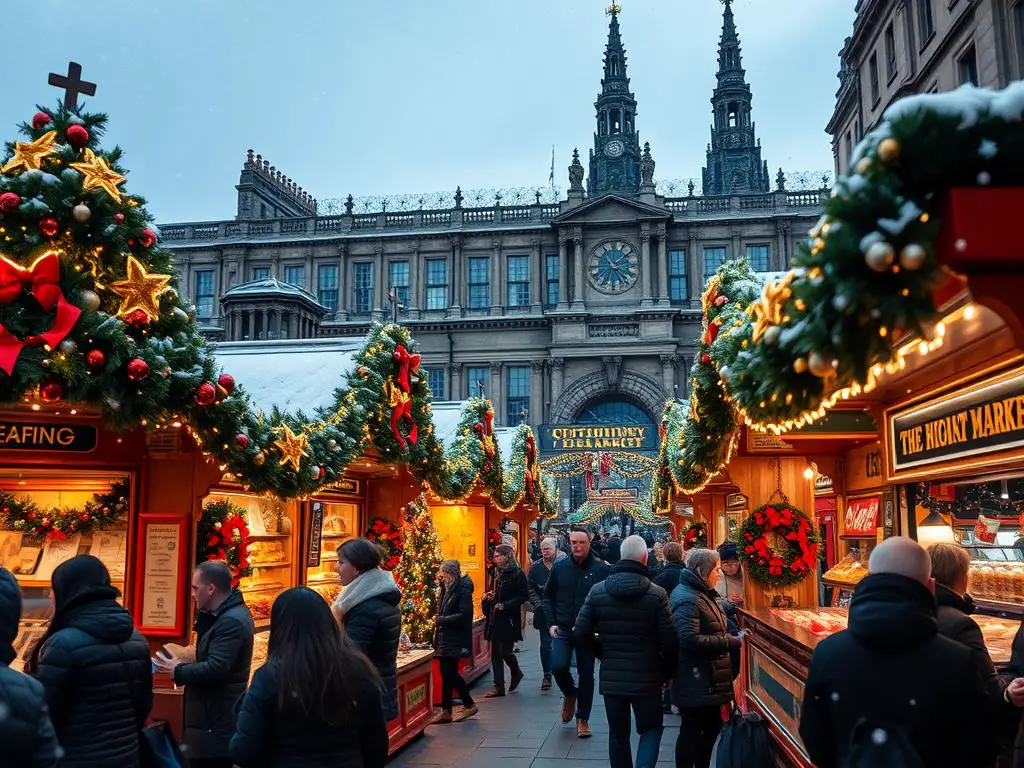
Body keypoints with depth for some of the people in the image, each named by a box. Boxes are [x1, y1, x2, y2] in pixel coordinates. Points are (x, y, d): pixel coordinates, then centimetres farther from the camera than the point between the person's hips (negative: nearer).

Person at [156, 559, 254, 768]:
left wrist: (178, 671, -13)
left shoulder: (231, 621, -21)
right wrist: (185, 665, 4)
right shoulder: (227, 614, 13)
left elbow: (215, 669, -27)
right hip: (214, 719, 11)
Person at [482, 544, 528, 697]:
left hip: (509, 619, -7)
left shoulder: (517, 574, -10)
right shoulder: (498, 572, 13)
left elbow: (524, 596, -15)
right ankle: (499, 687, 12)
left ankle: (516, 673, 24)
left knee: (505, 651, -5)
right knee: (496, 653, 6)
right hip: (495, 619, 7)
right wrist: (489, 597, 4)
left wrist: (505, 605, -20)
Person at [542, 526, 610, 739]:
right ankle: (570, 694, 20)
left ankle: (583, 718, 24)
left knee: (586, 675, 7)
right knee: (558, 667, -14)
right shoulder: (559, 567, 2)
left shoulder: (601, 569, -8)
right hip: (562, 629, 1)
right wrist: (551, 623, 2)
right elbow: (548, 597, 11)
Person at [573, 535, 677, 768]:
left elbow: (580, 634, -4)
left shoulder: (598, 591, -5)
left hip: (611, 677, 2)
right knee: (651, 729, 15)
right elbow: (669, 640, -11)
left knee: (618, 734, 15)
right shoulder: (657, 594, -12)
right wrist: (668, 670, 7)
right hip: (646, 677, -2)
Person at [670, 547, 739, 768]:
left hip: (709, 678, 10)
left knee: (712, 726, 19)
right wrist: (730, 641, -25)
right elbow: (690, 640, -29)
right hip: (696, 681, -10)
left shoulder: (701, 594, 13)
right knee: (691, 729, 1)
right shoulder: (687, 599, -20)